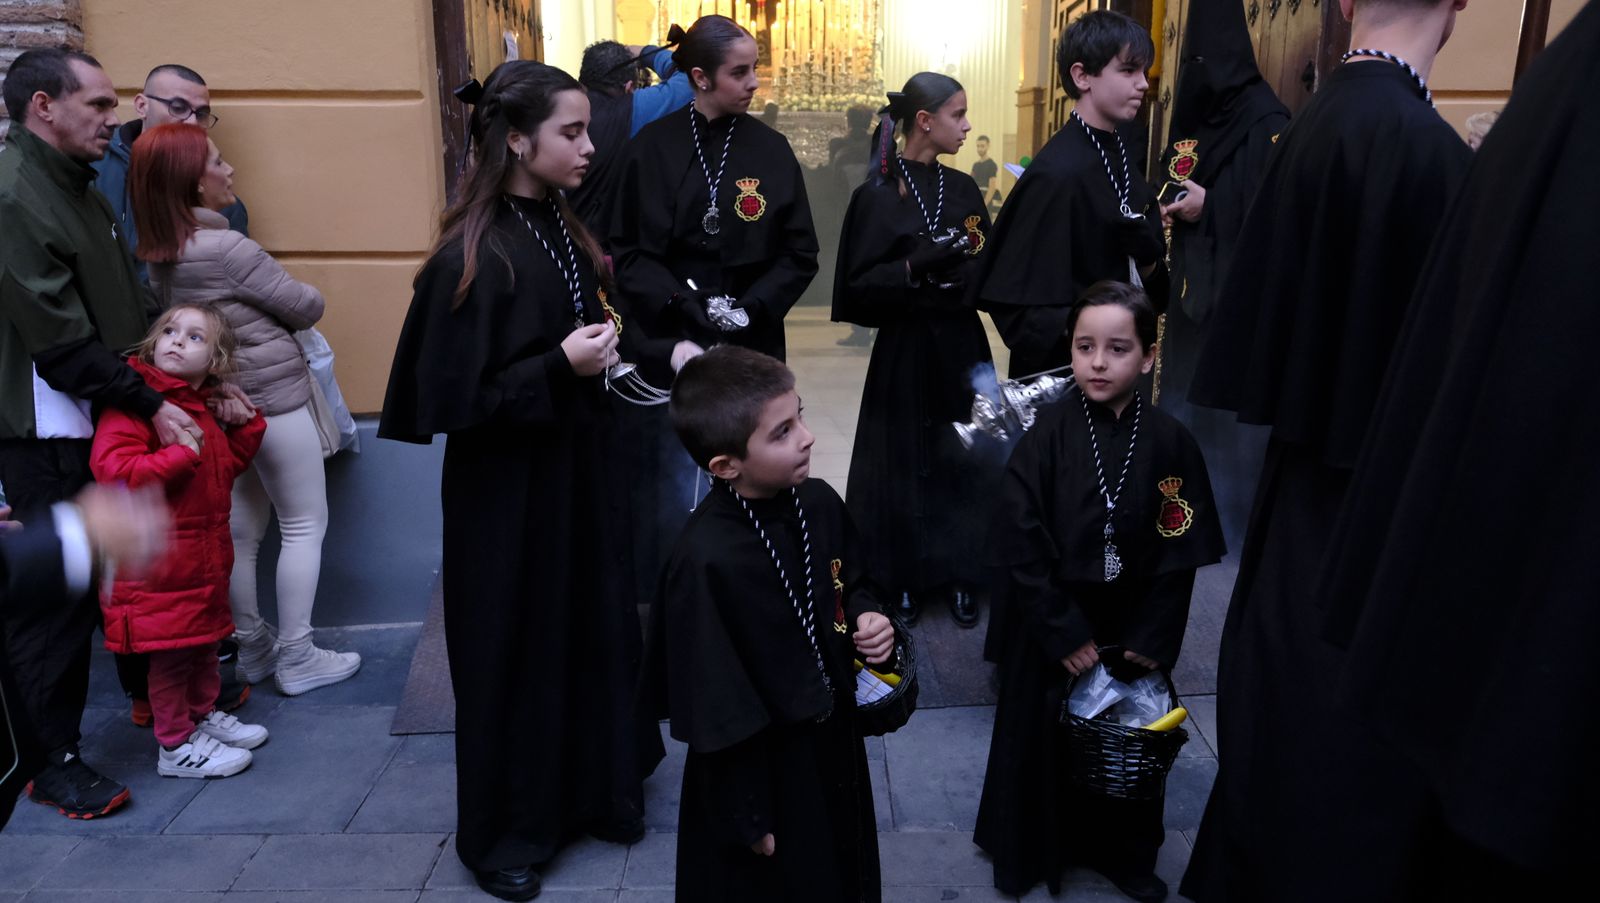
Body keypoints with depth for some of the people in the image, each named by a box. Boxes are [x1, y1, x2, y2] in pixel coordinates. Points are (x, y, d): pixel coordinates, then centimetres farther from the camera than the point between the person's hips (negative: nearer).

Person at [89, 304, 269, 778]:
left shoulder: (207, 406, 10)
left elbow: (227, 466, 21)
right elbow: (112, 470, -28)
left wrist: (248, 423, 7)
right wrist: (182, 455, -28)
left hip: (205, 556, 8)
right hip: (158, 560, -8)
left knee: (204, 639, 21)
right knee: (171, 653, 2)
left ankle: (203, 714, 39)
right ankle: (176, 745, 16)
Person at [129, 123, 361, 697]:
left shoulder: (158, 255, 5)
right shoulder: (226, 248, -21)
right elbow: (307, 308, -12)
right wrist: (272, 311, 9)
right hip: (272, 399, -8)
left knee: (242, 530, 15)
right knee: (304, 526, 3)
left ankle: (253, 649, 25)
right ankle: (296, 659, 9)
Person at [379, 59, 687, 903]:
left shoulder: (562, 229, 4)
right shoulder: (472, 257, -20)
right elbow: (451, 396, -20)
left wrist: (656, 353, -1)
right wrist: (559, 368, -24)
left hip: (578, 463, 7)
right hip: (509, 485, -7)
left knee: (593, 630, 16)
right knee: (516, 650, 8)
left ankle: (592, 792, 36)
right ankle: (505, 830, 29)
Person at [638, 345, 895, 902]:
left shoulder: (818, 503, -10)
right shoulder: (705, 562, -31)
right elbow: (718, 714, -23)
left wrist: (867, 618, -10)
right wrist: (748, 817, -15)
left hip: (833, 740, 7)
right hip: (756, 765, -6)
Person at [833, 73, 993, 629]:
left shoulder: (963, 189, 7)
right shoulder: (878, 195, -8)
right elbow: (859, 286, -11)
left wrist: (970, 274, -14)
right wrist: (916, 267, -24)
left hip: (961, 346, 4)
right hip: (905, 350, -4)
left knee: (960, 458, 8)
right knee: (905, 462, 5)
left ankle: (956, 573, 23)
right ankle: (905, 577, 21)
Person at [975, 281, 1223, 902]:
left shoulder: (1169, 443, -8)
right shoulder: (1049, 433, -13)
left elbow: (1179, 555, -4)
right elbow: (1019, 546, -14)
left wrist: (1151, 641, -8)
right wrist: (1064, 634, -14)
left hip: (1132, 628, 2)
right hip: (1052, 626, -2)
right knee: (1045, 739, 11)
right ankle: (1035, 850, 34)